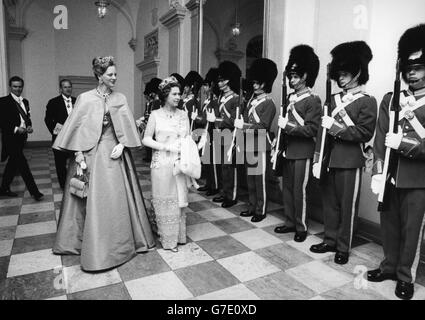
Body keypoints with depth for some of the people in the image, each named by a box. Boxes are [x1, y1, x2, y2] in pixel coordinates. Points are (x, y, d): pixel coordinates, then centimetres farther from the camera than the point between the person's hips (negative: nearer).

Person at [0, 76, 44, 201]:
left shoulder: (25, 102, 14)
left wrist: (29, 126, -1)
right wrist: (16, 129, -20)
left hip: (21, 138, 7)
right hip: (10, 138, -7)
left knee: (13, 164, 16)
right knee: (22, 164, -8)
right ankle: (34, 191, -5)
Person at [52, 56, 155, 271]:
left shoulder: (120, 99, 7)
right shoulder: (85, 99, -1)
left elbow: (127, 126, 7)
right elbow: (77, 128, -4)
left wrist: (122, 145, -8)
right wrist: (79, 157, -10)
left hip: (113, 152, 2)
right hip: (91, 153, -2)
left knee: (116, 198, 6)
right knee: (92, 199, 1)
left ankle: (119, 242, 22)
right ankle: (93, 245, 16)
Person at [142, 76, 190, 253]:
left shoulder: (183, 115, 7)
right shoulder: (156, 115, -2)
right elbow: (146, 139, -4)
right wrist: (166, 147, -14)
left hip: (180, 163, 3)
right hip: (161, 163, -3)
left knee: (178, 199, 10)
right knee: (164, 200, 5)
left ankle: (178, 236, 26)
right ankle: (168, 239, 20)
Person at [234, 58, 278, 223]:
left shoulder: (269, 104, -9)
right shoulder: (251, 100, 14)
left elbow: (263, 126, -17)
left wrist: (244, 126, -21)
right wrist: (239, 121, -3)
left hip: (261, 147, -7)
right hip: (249, 145, 7)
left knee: (260, 180, 2)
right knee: (250, 178, 14)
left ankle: (261, 211, 15)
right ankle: (252, 207, 28)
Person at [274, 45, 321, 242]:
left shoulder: (313, 101, -10)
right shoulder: (290, 98, 12)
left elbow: (312, 129, -17)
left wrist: (288, 126, -20)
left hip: (303, 153, -7)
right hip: (288, 151, 8)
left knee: (299, 190, 0)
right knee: (287, 188, 13)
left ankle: (301, 227, 16)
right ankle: (290, 222, 28)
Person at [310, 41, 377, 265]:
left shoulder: (367, 102, -2)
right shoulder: (333, 99, 12)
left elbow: (365, 134, -11)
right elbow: (322, 131, 8)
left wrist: (336, 127, -17)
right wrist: (317, 159, 2)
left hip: (350, 162, -5)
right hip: (329, 160, 5)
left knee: (347, 206, 5)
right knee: (329, 203, 13)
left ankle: (343, 248, 20)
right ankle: (330, 240, 30)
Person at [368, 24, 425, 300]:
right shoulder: (390, 99, 5)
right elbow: (380, 138, -1)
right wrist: (378, 173, -9)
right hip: (390, 177, 3)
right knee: (389, 225, 15)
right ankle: (389, 266, 36)